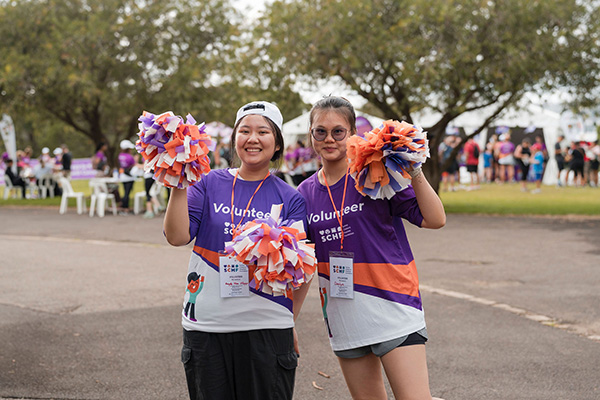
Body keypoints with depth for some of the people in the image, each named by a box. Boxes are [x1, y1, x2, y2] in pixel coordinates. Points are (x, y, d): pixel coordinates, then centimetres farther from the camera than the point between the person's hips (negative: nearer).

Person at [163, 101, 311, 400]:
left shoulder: (290, 198, 3)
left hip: (267, 326, -1)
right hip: (205, 325, 1)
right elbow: (177, 236, -6)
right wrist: (179, 185, -15)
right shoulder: (210, 184, 5)